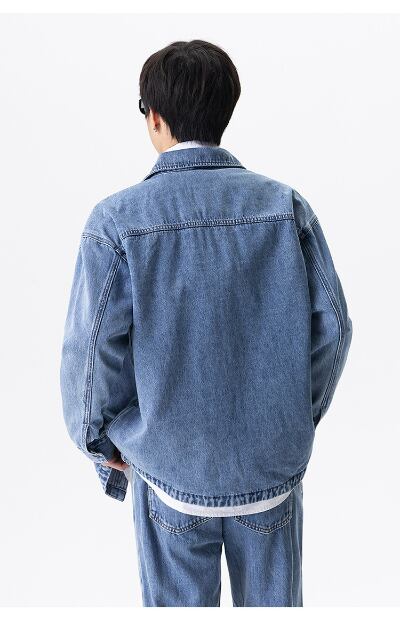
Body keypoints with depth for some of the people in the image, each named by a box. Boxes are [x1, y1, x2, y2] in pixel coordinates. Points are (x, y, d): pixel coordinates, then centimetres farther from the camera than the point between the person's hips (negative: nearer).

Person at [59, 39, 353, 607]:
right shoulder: (286, 204, -9)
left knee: (179, 601, 23)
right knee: (273, 598, 26)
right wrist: (302, 413, 10)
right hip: (274, 458, 3)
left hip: (172, 462, -2)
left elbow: (93, 350, -14)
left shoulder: (117, 220, -16)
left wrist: (98, 440, 5)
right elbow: (332, 325, -6)